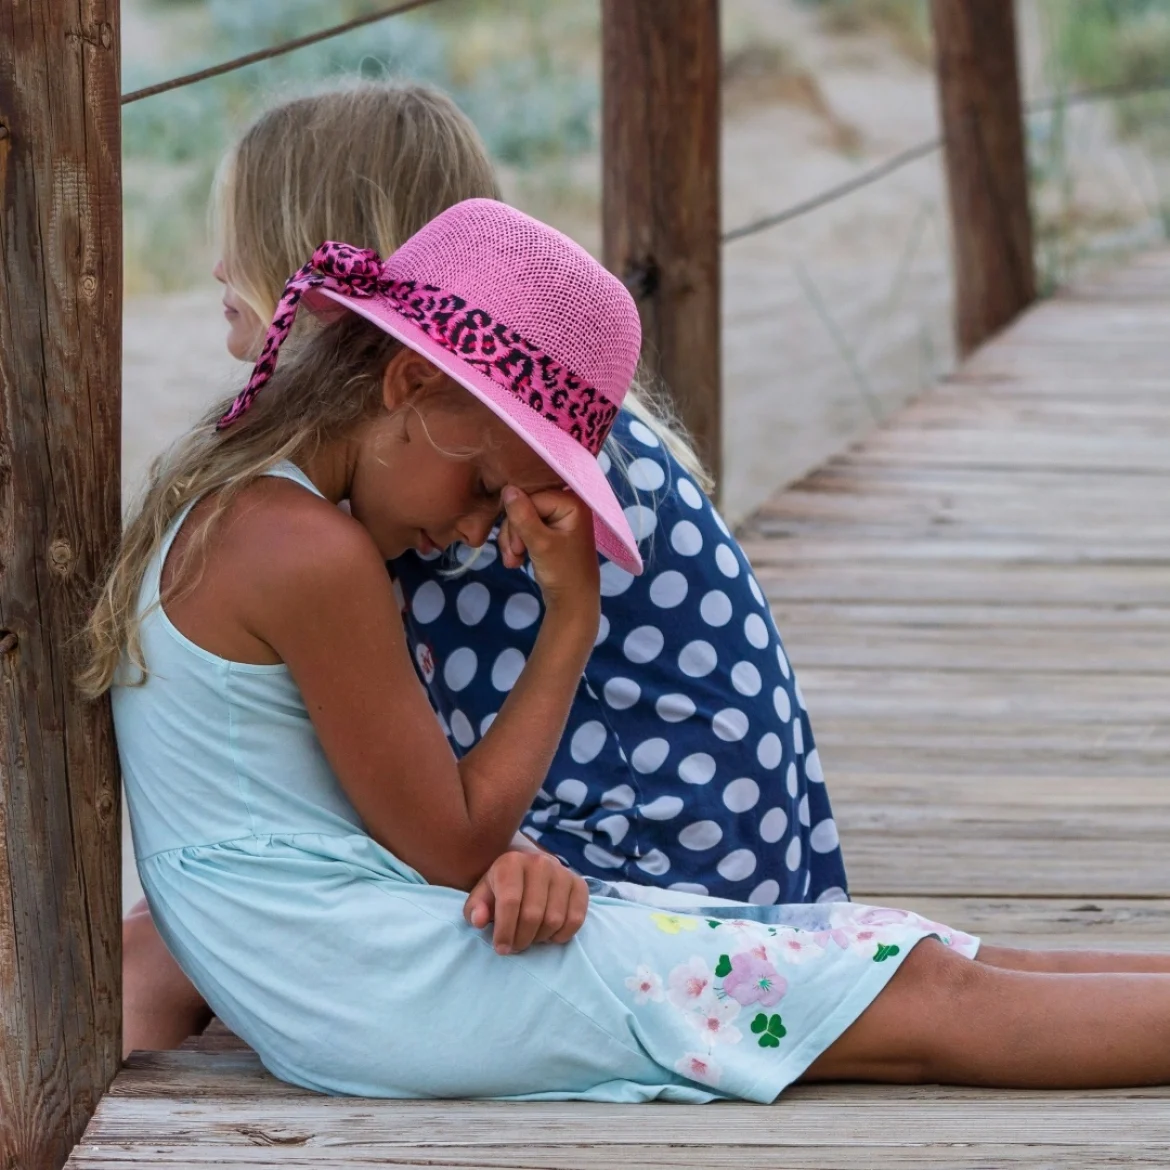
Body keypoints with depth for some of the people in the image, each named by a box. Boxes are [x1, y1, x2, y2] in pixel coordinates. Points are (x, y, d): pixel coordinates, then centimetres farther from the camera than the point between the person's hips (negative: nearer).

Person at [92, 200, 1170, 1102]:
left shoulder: (224, 502, 11)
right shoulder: (311, 555, -20)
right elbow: (453, 848, -13)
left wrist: (509, 852, -7)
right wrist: (573, 620, -9)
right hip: (388, 994, -9)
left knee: (876, 948, 4)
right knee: (920, 999, -10)